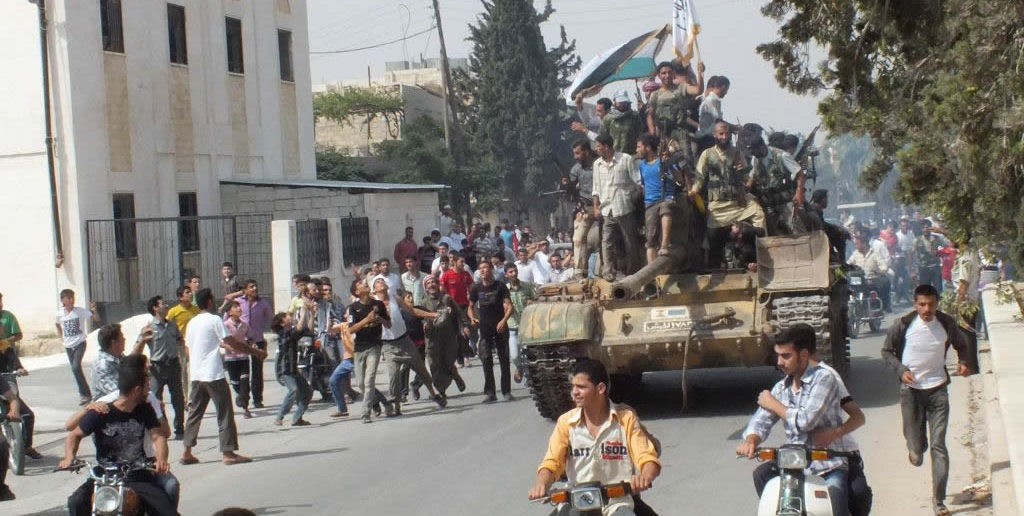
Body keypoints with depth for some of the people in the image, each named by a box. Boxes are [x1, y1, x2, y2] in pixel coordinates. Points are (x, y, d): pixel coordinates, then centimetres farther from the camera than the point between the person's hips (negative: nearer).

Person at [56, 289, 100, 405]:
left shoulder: (80, 311, -10)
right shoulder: (60, 314, 1)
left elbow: (96, 319, -11)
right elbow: (58, 324, 23)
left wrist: (94, 310, -28)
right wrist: (61, 336, 13)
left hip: (80, 343, -5)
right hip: (68, 346, 5)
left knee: (76, 367, -20)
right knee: (76, 369, 10)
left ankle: (85, 393, -10)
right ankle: (85, 394, 24)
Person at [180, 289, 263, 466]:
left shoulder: (192, 323, 13)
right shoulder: (214, 320, -9)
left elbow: (189, 348, 17)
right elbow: (232, 343, -11)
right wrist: (256, 352, -4)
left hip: (196, 375, 7)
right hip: (213, 374, -7)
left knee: (194, 413, 13)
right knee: (224, 414, -2)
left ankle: (187, 453, 13)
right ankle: (229, 453, -4)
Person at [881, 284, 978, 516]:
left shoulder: (947, 324, -4)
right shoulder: (903, 325, -9)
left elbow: (963, 346, 13)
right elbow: (887, 351, 3)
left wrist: (964, 362, -8)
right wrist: (901, 370, -13)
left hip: (938, 390, 1)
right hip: (911, 390, 0)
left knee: (939, 446, -6)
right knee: (916, 449, 2)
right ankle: (917, 448, 42)